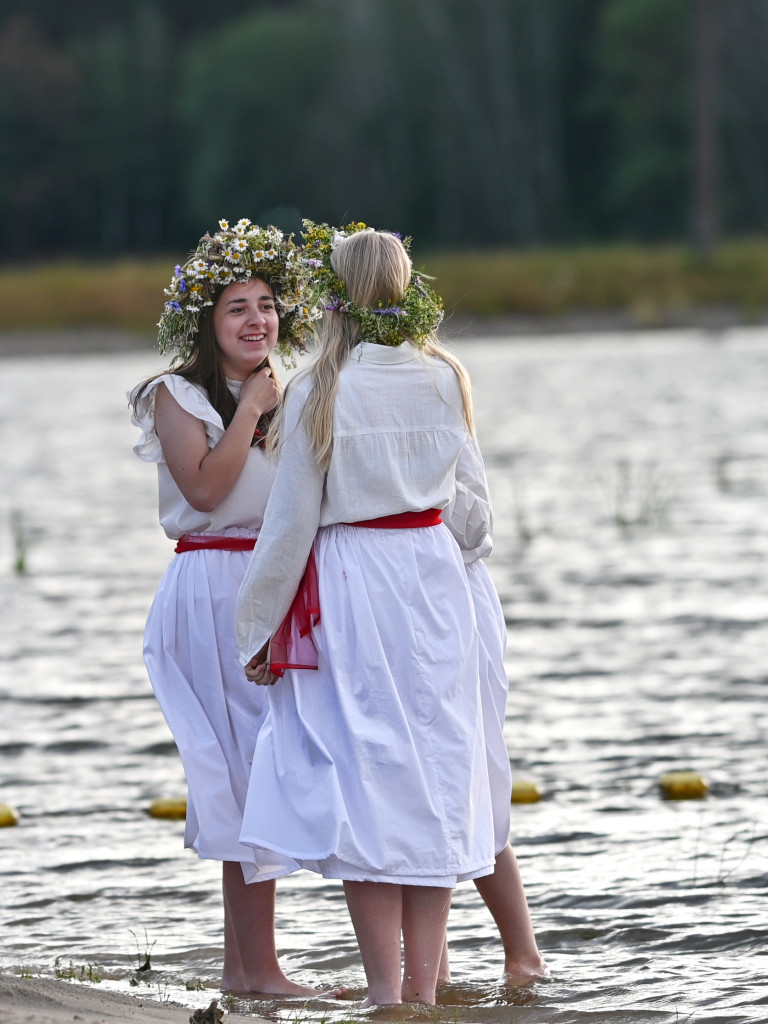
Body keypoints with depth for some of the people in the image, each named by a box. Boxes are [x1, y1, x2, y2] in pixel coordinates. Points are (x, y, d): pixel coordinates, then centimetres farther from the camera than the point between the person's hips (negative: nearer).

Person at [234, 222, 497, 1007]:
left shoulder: (319, 392, -9)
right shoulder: (446, 381, 3)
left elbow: (291, 523, -7)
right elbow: (471, 507, 11)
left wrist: (258, 630, 1)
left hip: (350, 588, -4)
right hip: (435, 581, 4)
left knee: (363, 779, 0)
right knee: (433, 776, 8)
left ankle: (385, 990, -3)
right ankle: (423, 985, 8)